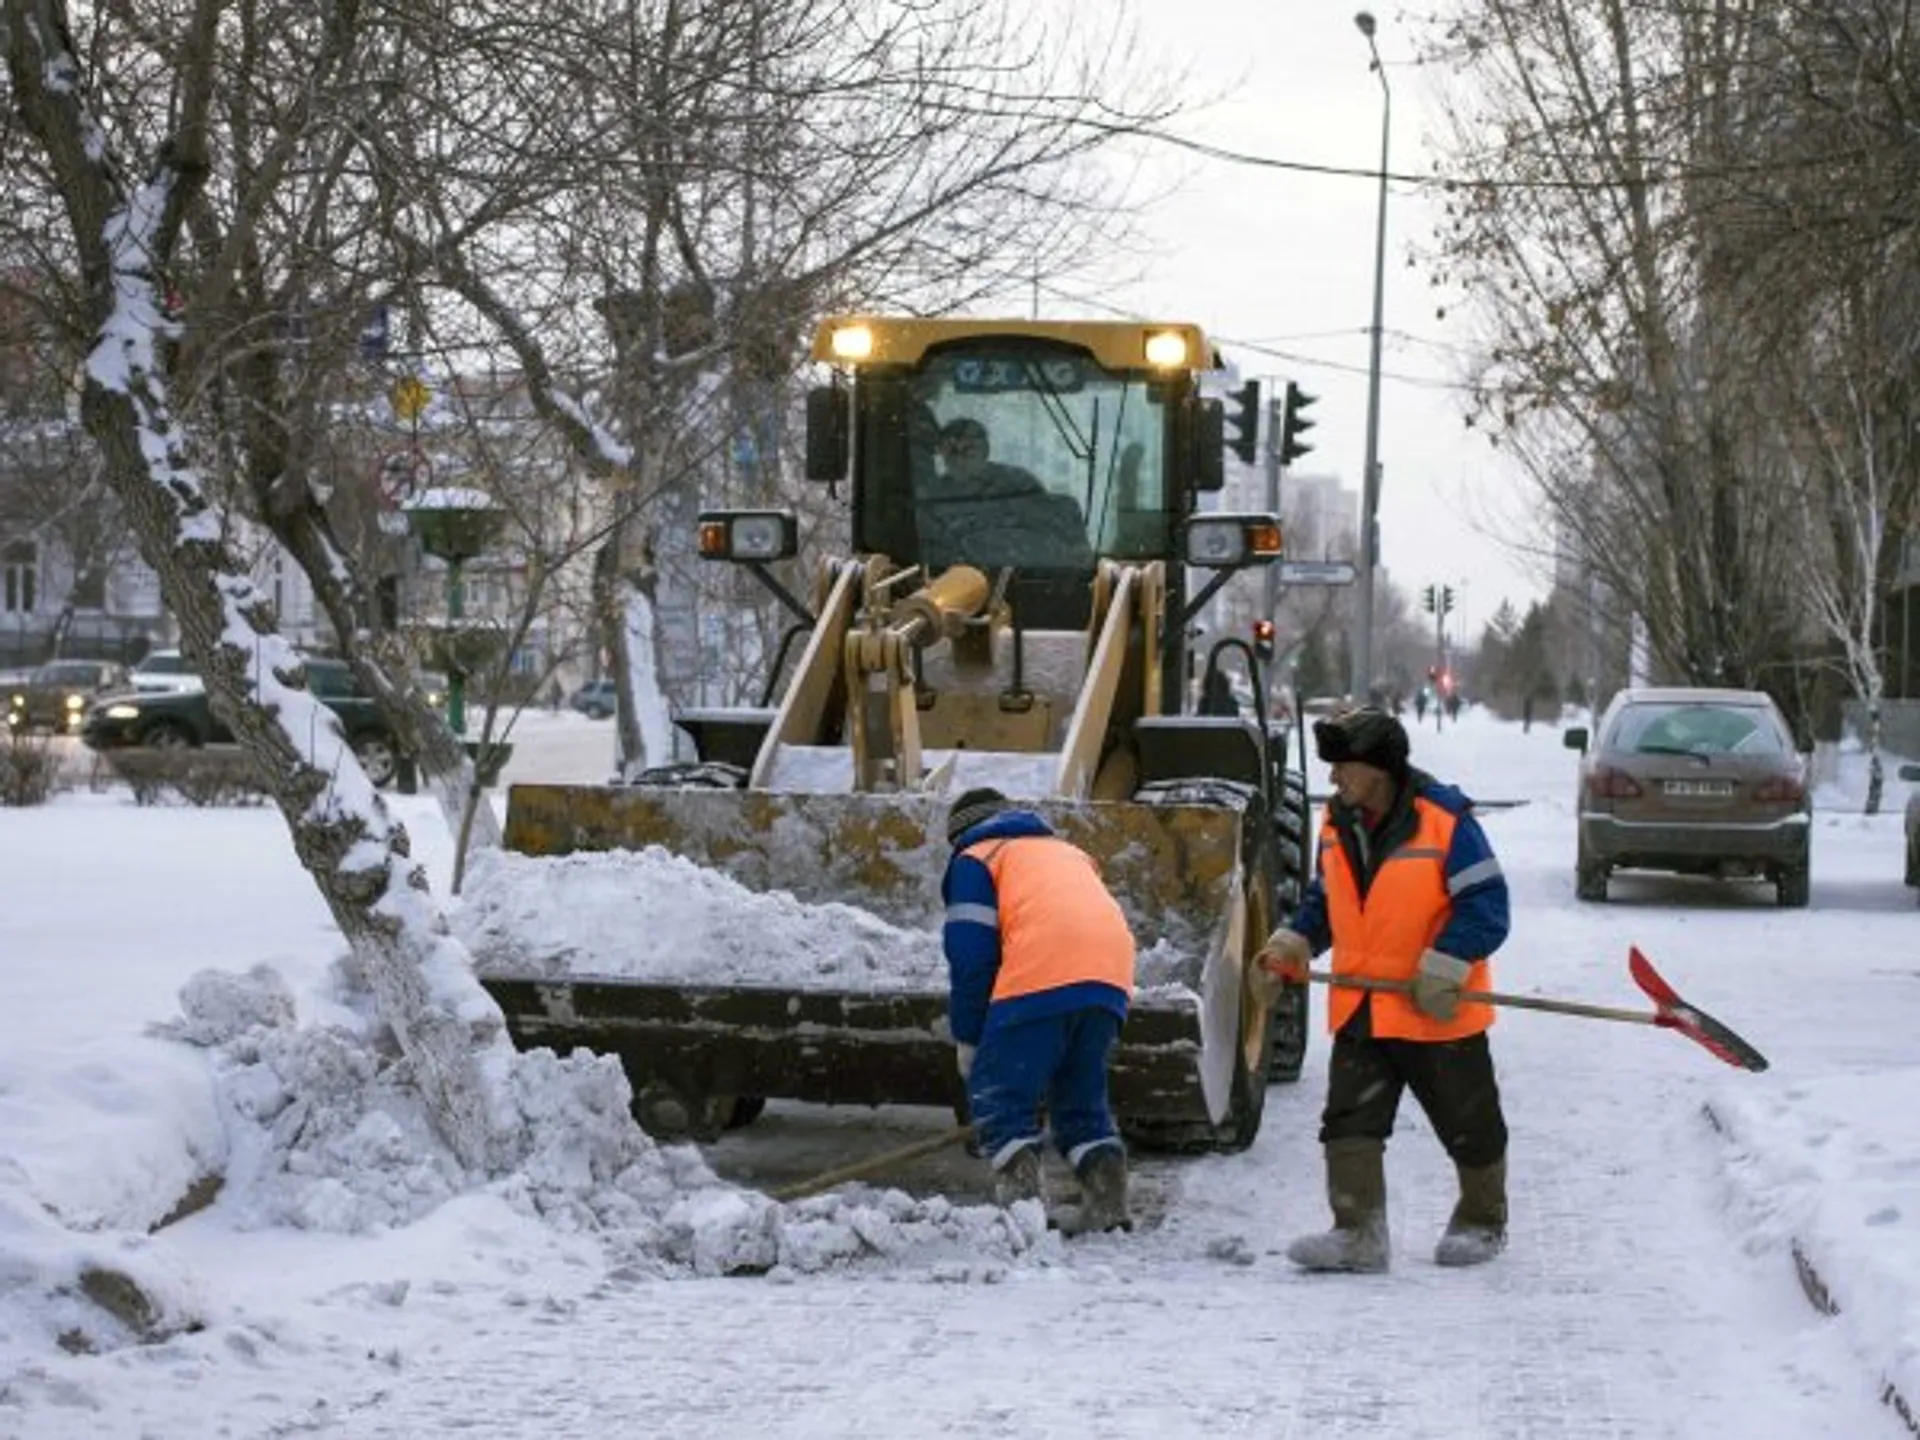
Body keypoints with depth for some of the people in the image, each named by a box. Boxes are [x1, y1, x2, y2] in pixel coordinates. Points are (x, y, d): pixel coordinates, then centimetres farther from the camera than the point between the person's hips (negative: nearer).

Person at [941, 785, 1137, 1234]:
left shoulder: (975, 859, 18)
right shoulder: (1069, 853, 37)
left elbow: (970, 956, 6)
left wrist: (967, 1040, 13)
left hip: (1040, 978, -6)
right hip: (1111, 976, 6)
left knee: (998, 1095, 1)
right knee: (1083, 1097, 18)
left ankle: (1021, 1200, -13)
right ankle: (1107, 1197, 6)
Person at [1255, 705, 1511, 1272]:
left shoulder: (1444, 819, -18)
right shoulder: (1338, 825, 4)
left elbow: (1485, 905, -17)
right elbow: (1325, 897, 17)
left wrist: (1443, 969, -24)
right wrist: (1294, 943, 0)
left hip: (1438, 1012, -5)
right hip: (1360, 1007, 5)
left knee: (1468, 1124, 11)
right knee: (1349, 1120, -3)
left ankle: (1483, 1222, 30)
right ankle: (1358, 1233, -1)